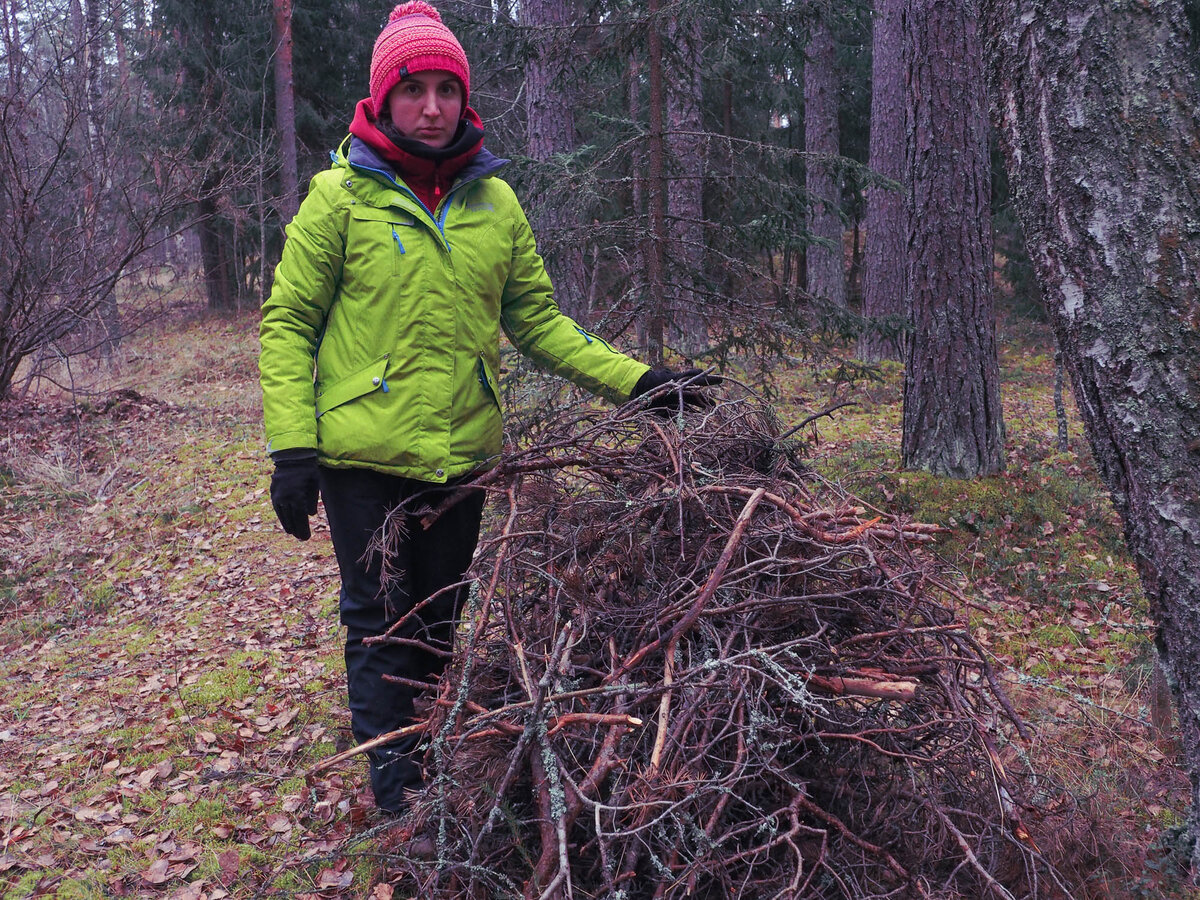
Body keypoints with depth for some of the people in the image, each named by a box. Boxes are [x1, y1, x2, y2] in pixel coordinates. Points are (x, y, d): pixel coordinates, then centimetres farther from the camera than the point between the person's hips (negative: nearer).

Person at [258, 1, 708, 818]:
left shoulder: (495, 201, 5)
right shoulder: (342, 197, -5)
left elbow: (536, 321, 9)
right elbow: (288, 322, -3)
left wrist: (635, 380, -1)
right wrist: (292, 447, -11)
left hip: (462, 454, 4)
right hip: (363, 455, -3)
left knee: (441, 621, 16)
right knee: (380, 621, 5)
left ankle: (430, 760, 34)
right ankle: (395, 781, 20)